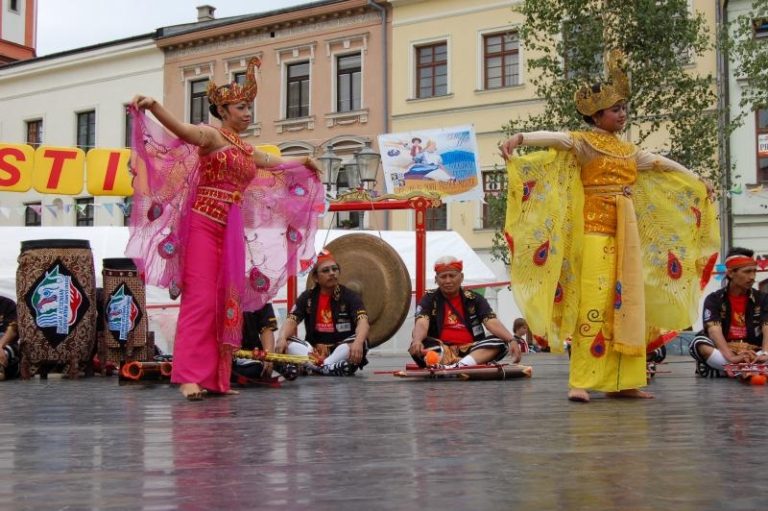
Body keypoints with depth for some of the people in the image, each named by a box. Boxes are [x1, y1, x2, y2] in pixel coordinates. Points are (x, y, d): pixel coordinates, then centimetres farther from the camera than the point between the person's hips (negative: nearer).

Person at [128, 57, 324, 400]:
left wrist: (304, 163, 55)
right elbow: (181, 130, -23)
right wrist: (153, 107, -41)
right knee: (201, 297, -14)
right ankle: (189, 376, -15)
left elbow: (277, 163, 41)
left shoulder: (248, 151, 21)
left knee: (227, 302, 4)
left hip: (232, 231, 8)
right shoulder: (211, 135, -2)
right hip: (204, 224, -8)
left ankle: (216, 378, 8)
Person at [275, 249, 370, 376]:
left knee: (359, 343, -33)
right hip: (314, 351, 2)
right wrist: (281, 338, -33)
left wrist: (358, 343, -45)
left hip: (341, 350, -2)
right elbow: (291, 321, -9)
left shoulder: (350, 296, -5)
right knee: (287, 343, -24)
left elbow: (363, 322, -22)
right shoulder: (307, 297, 4)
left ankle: (309, 367, -39)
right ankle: (331, 368, -41)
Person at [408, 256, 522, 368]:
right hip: (441, 351, -2)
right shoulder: (429, 299, 4)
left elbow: (492, 322, -6)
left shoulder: (474, 299, 8)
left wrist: (512, 340, -26)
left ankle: (458, 366, -44)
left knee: (500, 342, -23)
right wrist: (417, 340, -39)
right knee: (419, 345, -31)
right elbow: (421, 324, -15)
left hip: (470, 350, 2)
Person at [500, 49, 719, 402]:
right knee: (594, 301, -13)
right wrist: (518, 138, -40)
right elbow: (555, 138, -22)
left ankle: (622, 381, 8)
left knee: (628, 303, 4)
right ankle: (581, 382, -12)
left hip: (627, 232, 7)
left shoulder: (629, 150, 16)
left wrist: (698, 182, 39)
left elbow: (662, 164, 30)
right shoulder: (585, 142, -4)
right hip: (597, 230, -7)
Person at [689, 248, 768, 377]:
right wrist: (731, 357, -36)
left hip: (754, 354, 1)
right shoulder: (714, 299, -1)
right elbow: (714, 331, -18)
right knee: (698, 342, -32)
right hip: (722, 353, -1)